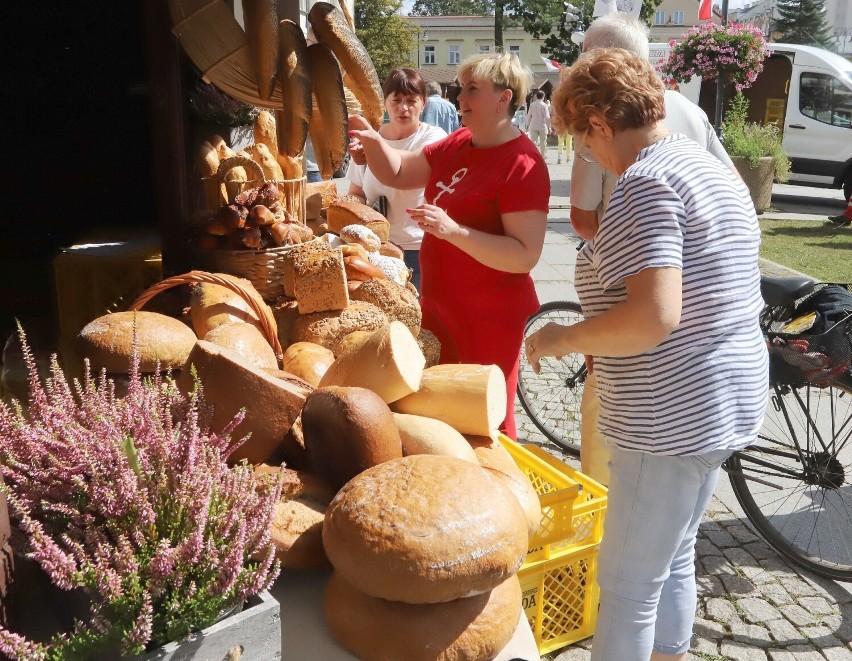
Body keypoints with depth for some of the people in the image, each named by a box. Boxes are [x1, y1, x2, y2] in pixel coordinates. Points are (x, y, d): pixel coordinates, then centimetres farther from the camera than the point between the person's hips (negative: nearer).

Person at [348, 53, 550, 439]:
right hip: (439, 306, 9)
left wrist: (453, 231, -34)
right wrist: (371, 139, -5)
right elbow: (397, 174, 14)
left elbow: (525, 256, -26)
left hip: (488, 320, -8)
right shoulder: (457, 144, 7)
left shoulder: (523, 165, -19)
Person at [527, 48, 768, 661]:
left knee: (627, 586, 4)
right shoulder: (714, 169, 12)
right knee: (673, 562, 23)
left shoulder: (644, 183, -19)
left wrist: (561, 338, -16)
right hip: (728, 399, 10)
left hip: (673, 414, -10)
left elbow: (655, 316, -30)